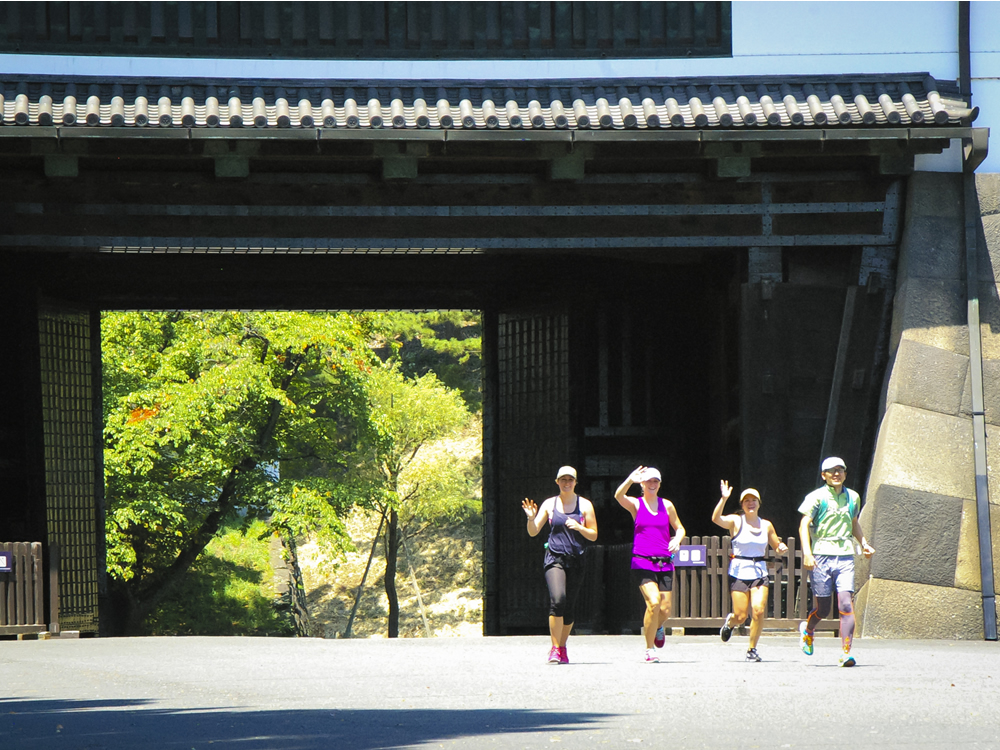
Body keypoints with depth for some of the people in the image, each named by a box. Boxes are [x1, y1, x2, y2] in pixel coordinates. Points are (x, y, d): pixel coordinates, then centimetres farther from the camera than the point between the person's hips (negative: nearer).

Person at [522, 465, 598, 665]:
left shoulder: (584, 505, 5)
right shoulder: (549, 504, 7)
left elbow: (593, 535, 5)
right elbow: (533, 532, 8)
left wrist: (579, 527, -13)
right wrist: (531, 518, -13)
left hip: (576, 560, 1)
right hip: (554, 557, -1)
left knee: (569, 607, 4)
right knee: (557, 599, -21)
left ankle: (562, 648, 23)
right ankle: (555, 648, -16)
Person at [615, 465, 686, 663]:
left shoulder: (667, 505, 10)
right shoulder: (636, 504, 2)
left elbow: (679, 528, 18)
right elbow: (618, 496, -18)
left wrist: (677, 540, -4)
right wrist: (630, 481, -35)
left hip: (664, 562, 3)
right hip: (642, 561, -3)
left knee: (665, 610, -2)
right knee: (653, 603, -21)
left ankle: (657, 627, 36)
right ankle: (650, 650, -8)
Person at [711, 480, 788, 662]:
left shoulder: (766, 525, 9)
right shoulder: (736, 522, -2)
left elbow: (777, 547, 21)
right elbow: (716, 519, -21)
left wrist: (782, 548, -2)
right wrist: (724, 499, -32)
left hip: (759, 573, 3)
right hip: (738, 572, -3)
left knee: (759, 611, -14)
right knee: (741, 616, -3)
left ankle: (752, 649, 3)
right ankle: (729, 622, 36)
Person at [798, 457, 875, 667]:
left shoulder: (852, 497, 14)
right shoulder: (816, 497, 0)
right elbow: (804, 524, -7)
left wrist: (864, 543, 17)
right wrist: (807, 553, -19)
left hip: (845, 557, 3)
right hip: (821, 557, -3)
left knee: (846, 605, -12)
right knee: (823, 609, 2)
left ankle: (847, 653, -13)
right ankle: (808, 628, 37)